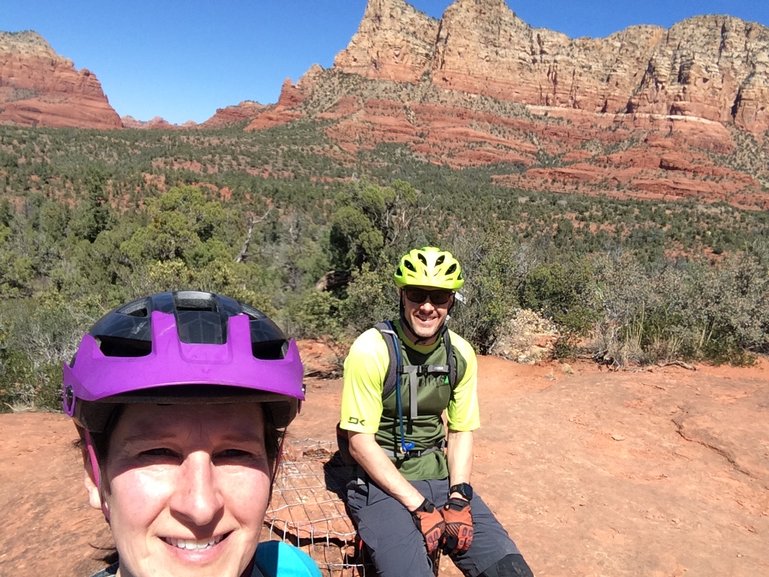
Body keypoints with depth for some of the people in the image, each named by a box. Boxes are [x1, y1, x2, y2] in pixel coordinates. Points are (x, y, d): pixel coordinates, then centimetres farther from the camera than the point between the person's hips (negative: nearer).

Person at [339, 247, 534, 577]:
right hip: (382, 484, -4)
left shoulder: (461, 354, -1)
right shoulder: (371, 350, -16)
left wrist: (458, 499, -10)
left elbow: (461, 432, 5)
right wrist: (421, 508, -18)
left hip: (441, 479, 5)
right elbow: (360, 442, -16)